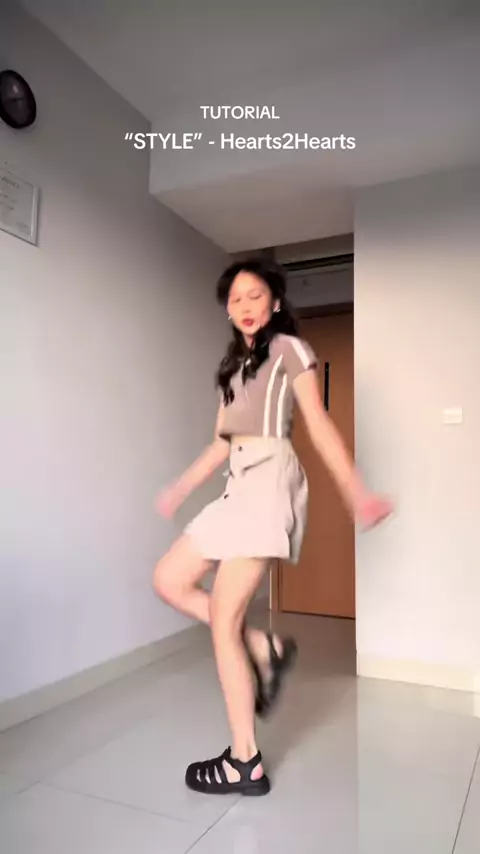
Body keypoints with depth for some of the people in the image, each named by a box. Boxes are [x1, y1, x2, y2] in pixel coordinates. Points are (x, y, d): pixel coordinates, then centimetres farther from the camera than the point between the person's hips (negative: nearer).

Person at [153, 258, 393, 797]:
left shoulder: (289, 348, 3)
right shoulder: (233, 363, 23)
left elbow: (320, 426, -4)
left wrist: (356, 494, -11)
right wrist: (181, 488, 24)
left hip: (270, 478, -8)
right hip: (239, 483, 8)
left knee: (223, 620, -9)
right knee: (169, 580, 5)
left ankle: (245, 763, 5)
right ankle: (266, 649, 10)